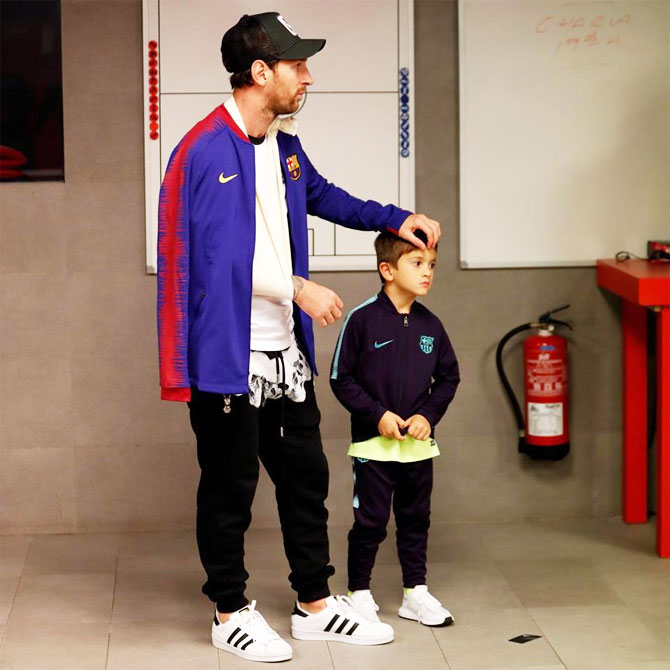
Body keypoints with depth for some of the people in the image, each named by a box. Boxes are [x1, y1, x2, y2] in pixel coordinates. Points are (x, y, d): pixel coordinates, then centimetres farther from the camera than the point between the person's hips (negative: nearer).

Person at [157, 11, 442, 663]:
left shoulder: (283, 145, 12)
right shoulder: (207, 150, -16)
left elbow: (322, 195, 31)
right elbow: (221, 257, -20)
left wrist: (395, 217, 21)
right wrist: (298, 288, -16)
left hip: (285, 352, 9)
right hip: (229, 356, -9)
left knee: (305, 476, 14)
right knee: (229, 487, 5)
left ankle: (314, 604, 26)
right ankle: (230, 613, 19)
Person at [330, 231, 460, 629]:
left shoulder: (430, 325, 3)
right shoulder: (363, 319, -11)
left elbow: (448, 377, 11)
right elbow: (342, 379, -8)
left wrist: (428, 415, -4)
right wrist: (377, 415, -14)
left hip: (419, 444, 4)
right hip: (373, 443, -4)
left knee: (416, 519, 13)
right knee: (370, 521, 2)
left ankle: (416, 592, 25)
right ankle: (360, 593, 16)